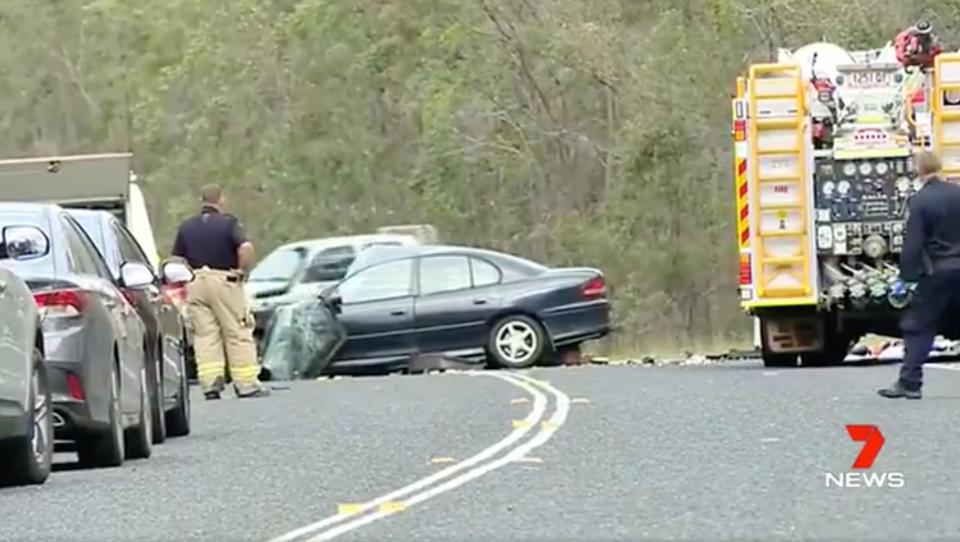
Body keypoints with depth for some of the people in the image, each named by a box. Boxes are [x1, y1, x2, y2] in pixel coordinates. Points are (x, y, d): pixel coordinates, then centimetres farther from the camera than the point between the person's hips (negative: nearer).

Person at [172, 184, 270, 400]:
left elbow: (177, 259, 7)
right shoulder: (228, 223, -5)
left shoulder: (186, 227, 9)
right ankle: (246, 384, 2)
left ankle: (210, 383, -5)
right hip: (224, 280, -4)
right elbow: (246, 248, -20)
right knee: (238, 334, 2)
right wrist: (243, 272, -7)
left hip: (195, 283, 4)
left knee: (205, 335, 4)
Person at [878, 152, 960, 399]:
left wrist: (907, 277, -7)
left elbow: (913, 244, -13)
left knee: (918, 328, 3)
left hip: (937, 272, -4)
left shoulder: (919, 201, -11)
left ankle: (909, 383, -1)